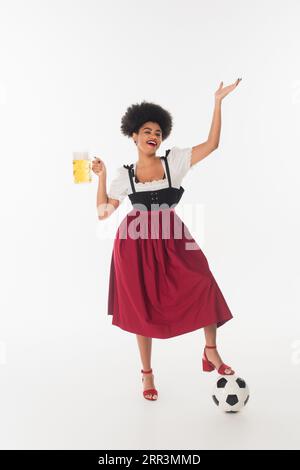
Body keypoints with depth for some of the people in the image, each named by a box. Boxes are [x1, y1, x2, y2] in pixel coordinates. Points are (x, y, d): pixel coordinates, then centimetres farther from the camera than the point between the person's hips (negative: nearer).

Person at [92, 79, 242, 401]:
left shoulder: (174, 161, 3)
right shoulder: (124, 175, 4)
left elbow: (211, 144, -5)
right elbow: (103, 212, 2)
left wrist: (217, 102, -9)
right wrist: (101, 176, -4)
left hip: (171, 241, 1)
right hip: (136, 244, 0)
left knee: (204, 285, -21)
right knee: (143, 307, 6)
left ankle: (210, 351, -3)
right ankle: (147, 373, 23)